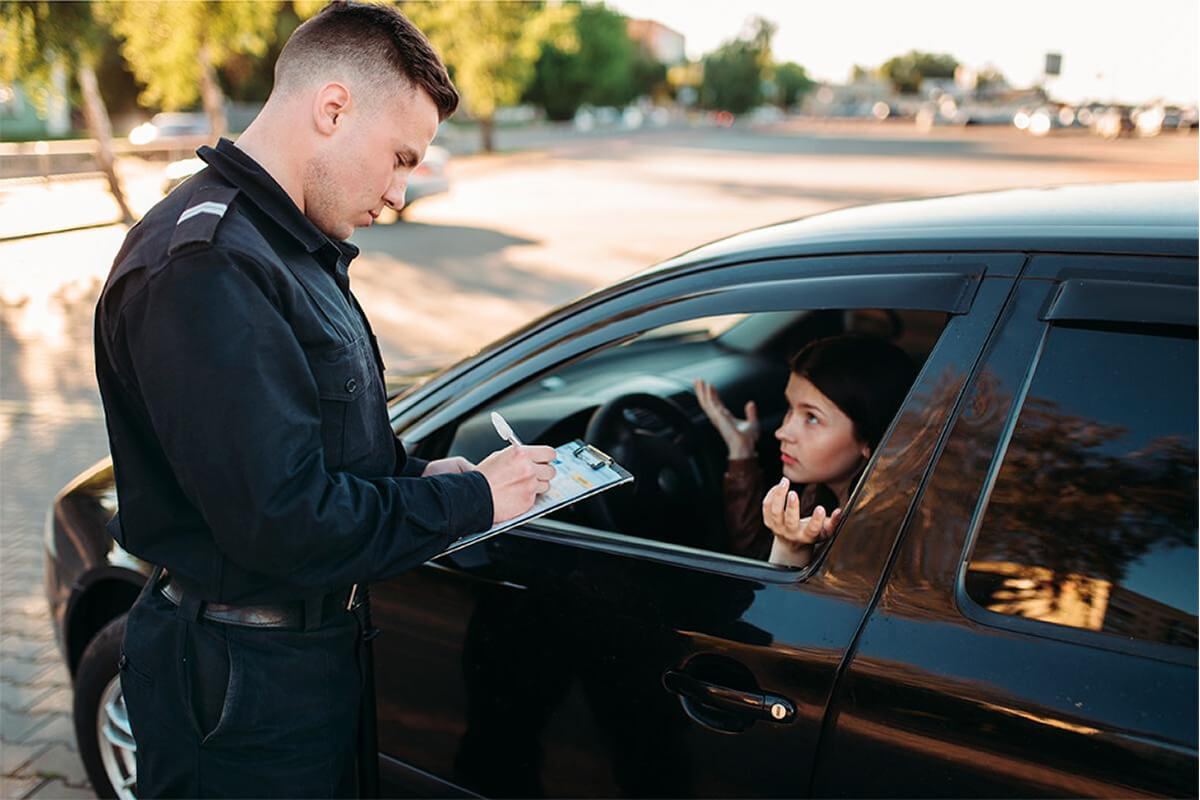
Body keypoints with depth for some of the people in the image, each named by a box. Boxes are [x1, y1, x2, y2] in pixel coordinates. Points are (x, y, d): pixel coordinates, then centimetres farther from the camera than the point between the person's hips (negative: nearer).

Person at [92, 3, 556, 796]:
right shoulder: (203, 269, -26)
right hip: (246, 687, -10)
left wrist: (418, 472, 0)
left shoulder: (285, 244, 9)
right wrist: (468, 499, -19)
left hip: (312, 642, 10)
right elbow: (283, 521, -30)